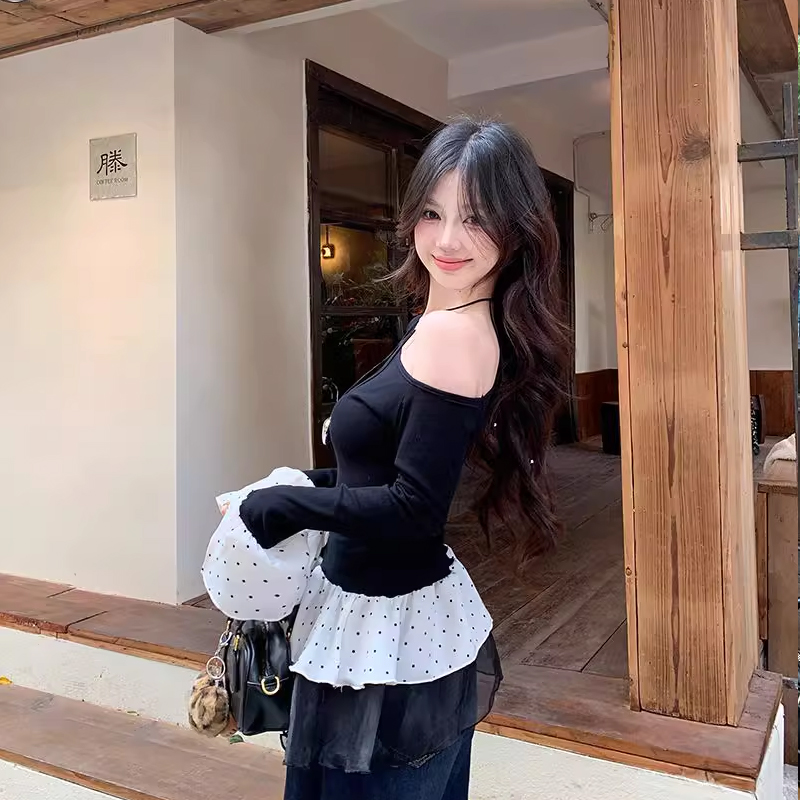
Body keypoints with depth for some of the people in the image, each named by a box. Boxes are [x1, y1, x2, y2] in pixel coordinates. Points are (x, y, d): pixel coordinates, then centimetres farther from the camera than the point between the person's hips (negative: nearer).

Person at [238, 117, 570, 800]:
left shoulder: (455, 332, -22)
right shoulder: (442, 321, 6)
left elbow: (414, 508, -23)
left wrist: (288, 505, -12)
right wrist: (314, 483, 7)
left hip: (393, 631, -9)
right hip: (407, 614, 9)